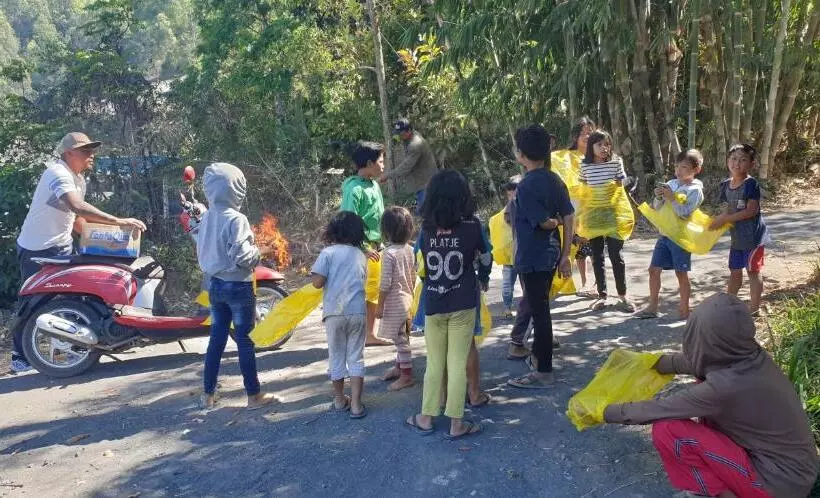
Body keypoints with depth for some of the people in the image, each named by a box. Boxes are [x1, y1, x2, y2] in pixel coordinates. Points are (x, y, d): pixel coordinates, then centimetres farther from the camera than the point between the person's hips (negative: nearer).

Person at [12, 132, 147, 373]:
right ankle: (19, 356, 13)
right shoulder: (58, 173, -22)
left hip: (62, 247, 8)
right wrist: (119, 221, -44)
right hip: (37, 249, -8)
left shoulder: (78, 179, 8)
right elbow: (78, 206, -39)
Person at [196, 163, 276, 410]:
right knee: (244, 340, 1)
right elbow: (241, 256, -23)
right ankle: (254, 395, 10)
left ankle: (208, 394, 21)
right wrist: (258, 251, -4)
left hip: (214, 284, 7)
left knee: (217, 338, 14)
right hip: (238, 285, -7)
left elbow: (201, 252, 13)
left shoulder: (206, 217, 4)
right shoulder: (236, 219, -19)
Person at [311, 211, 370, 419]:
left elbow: (318, 282, -11)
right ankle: (356, 404, 6)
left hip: (334, 312, -2)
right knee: (356, 358, 8)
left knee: (336, 356, 13)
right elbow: (362, 280, 13)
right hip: (357, 311, 2)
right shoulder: (361, 255, 7)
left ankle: (339, 400, 26)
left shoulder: (328, 252, -4)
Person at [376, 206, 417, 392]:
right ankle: (399, 367, 35)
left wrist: (380, 305, -11)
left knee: (400, 339, 1)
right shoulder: (410, 250, 2)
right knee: (402, 338, 20)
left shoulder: (389, 253, -20)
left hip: (395, 302, -8)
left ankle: (407, 376, 9)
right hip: (407, 299, 8)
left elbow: (385, 284, -19)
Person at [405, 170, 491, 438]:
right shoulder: (472, 225, -7)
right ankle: (456, 423, 11)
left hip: (433, 305, 2)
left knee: (434, 363, 14)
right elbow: (485, 258, 7)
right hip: (463, 305, -2)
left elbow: (420, 263, 4)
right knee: (458, 364, 4)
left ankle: (426, 417, 23)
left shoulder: (426, 228, -4)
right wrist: (483, 279, 27)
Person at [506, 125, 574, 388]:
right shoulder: (555, 180, 4)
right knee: (540, 308, 23)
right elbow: (569, 218, 4)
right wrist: (565, 255, 6)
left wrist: (553, 222, 2)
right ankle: (540, 351, 41)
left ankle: (543, 372, 9)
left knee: (539, 312, 0)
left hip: (532, 258, -8)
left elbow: (543, 222, -21)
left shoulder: (526, 186, -20)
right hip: (550, 255, 8)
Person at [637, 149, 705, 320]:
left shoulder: (695, 190, -9)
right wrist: (659, 197, -11)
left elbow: (685, 213, -18)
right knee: (654, 269, 6)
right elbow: (657, 208, 8)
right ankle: (652, 307, 16)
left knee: (681, 273, 3)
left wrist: (671, 198, -25)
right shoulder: (671, 184, 8)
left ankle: (684, 309, 16)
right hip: (665, 234, 6)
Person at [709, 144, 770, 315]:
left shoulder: (751, 184, -15)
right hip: (737, 236, 7)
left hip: (752, 235, -7)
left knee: (752, 270, 3)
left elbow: (751, 211, -21)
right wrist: (719, 220, -13)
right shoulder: (725, 185, 5)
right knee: (734, 270, 17)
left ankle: (754, 307, 14)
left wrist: (725, 219, -21)